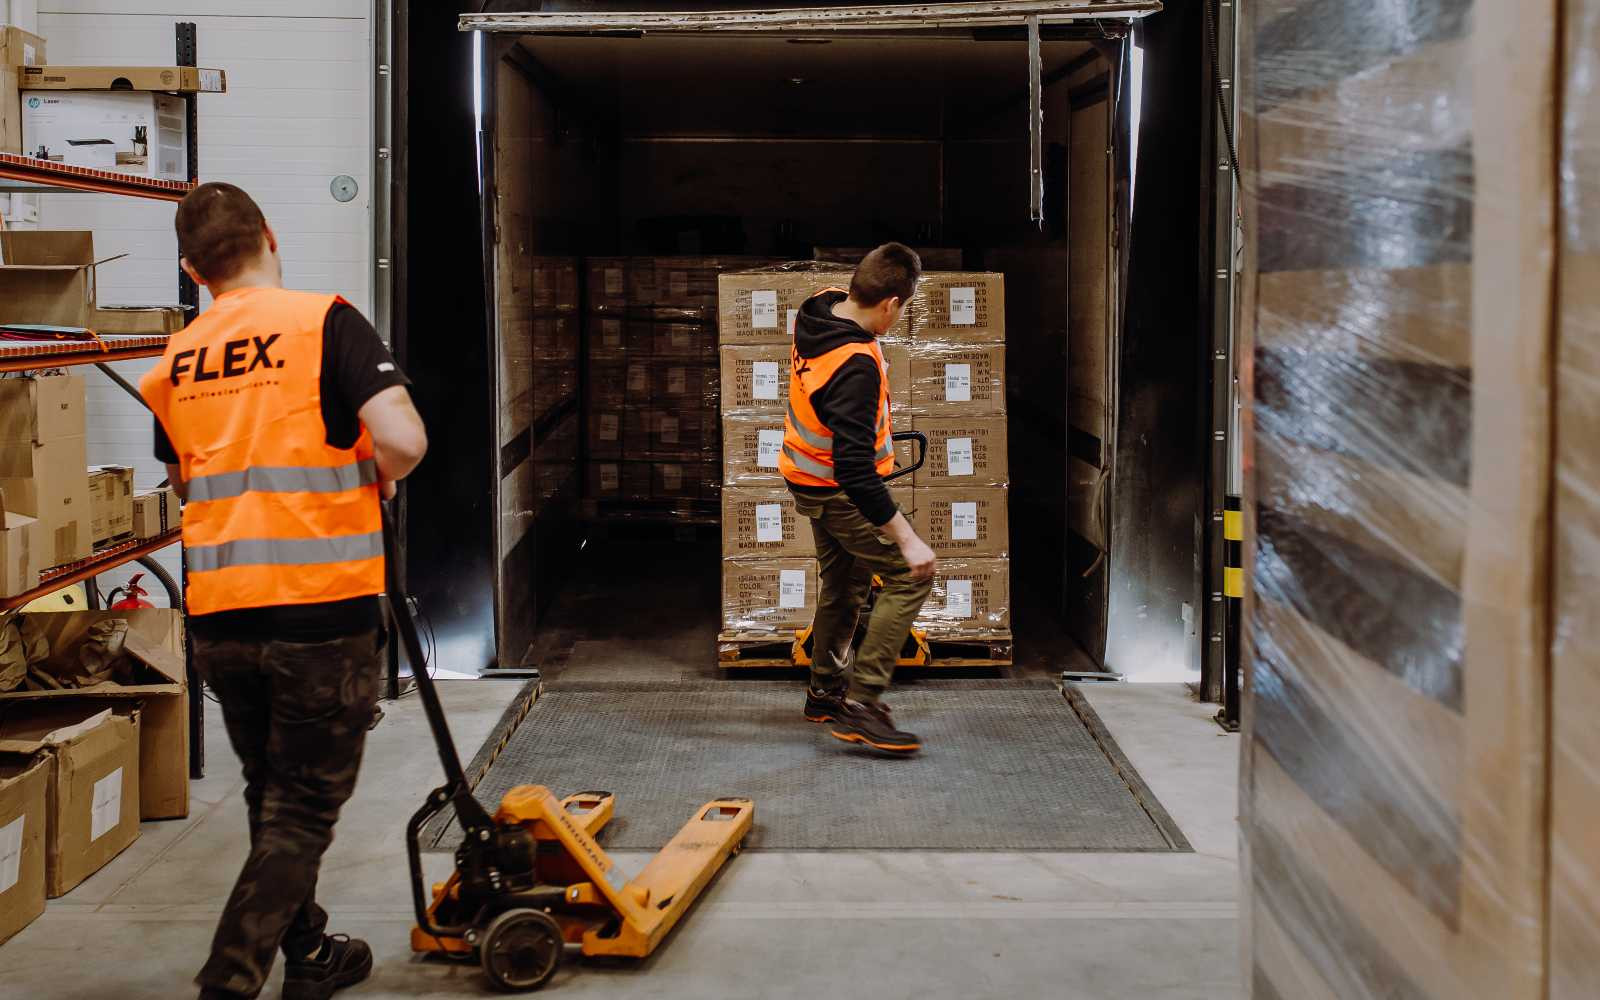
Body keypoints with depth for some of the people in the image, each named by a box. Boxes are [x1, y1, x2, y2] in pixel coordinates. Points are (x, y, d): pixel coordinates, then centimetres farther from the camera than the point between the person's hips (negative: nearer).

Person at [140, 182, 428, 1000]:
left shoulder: (174, 362, 9)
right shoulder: (324, 322, -8)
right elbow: (403, 441, -19)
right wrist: (377, 479, 2)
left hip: (217, 614, 6)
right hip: (320, 606, -5)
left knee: (272, 796, 21)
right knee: (303, 811, 5)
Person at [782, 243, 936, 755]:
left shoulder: (816, 316, -6)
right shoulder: (856, 367, -33)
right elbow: (855, 470, -34)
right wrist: (907, 539, -31)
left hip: (810, 478, 10)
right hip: (840, 494, -10)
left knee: (843, 582, 23)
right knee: (910, 577, -7)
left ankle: (826, 691, 38)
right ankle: (861, 704, -9)